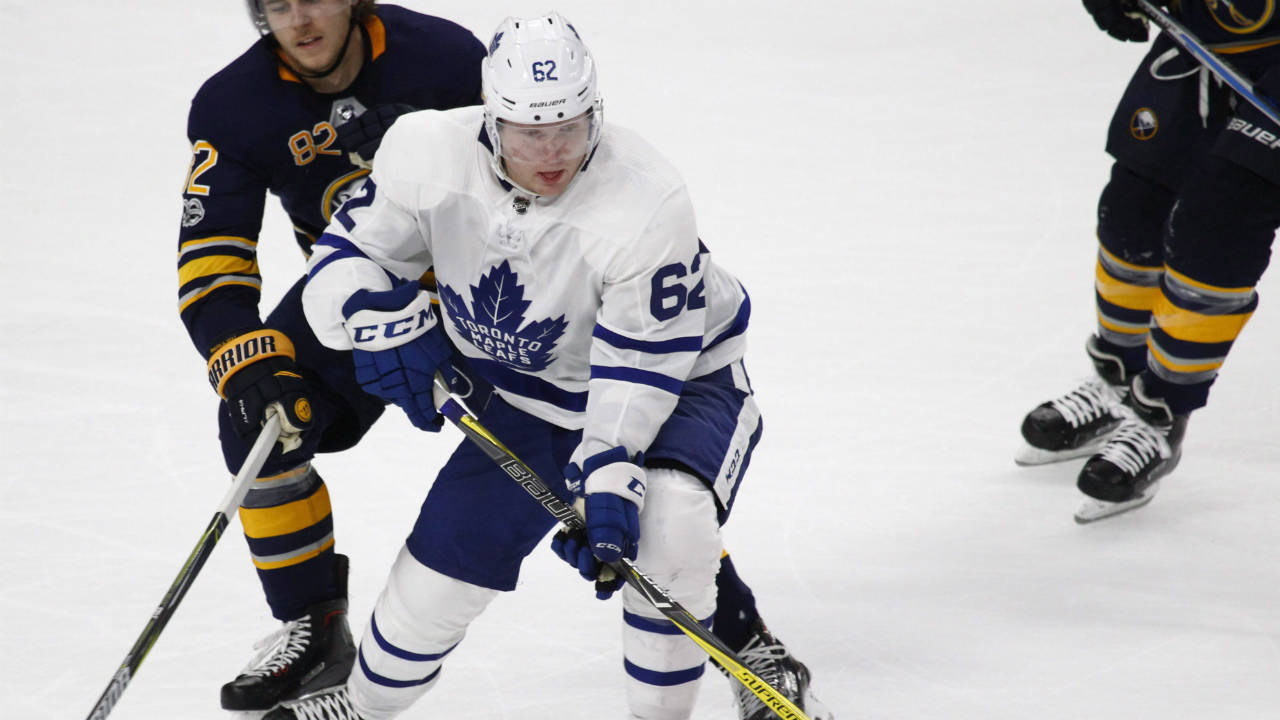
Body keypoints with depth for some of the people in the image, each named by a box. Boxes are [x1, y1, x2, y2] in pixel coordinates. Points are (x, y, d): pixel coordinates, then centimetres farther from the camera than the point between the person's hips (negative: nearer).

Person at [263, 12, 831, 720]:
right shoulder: (429, 153, -21)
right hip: (532, 391, 4)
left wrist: (606, 481, -36)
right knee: (447, 554, 5)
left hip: (675, 378, -4)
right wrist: (387, 326, -30)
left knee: (666, 523, -32)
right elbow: (347, 259, -10)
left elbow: (639, 366, -29)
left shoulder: (649, 204, -33)